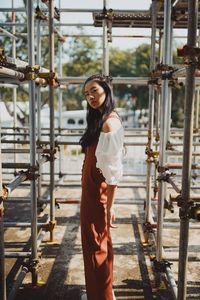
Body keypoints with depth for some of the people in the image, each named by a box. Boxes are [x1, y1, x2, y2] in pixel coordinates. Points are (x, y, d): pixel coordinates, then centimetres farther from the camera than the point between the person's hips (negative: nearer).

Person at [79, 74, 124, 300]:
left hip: (98, 190, -10)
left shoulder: (109, 123, -20)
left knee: (96, 243, 4)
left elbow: (113, 170, -22)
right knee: (96, 241, 20)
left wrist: (110, 206, -21)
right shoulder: (99, 118, 11)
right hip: (92, 188, 10)